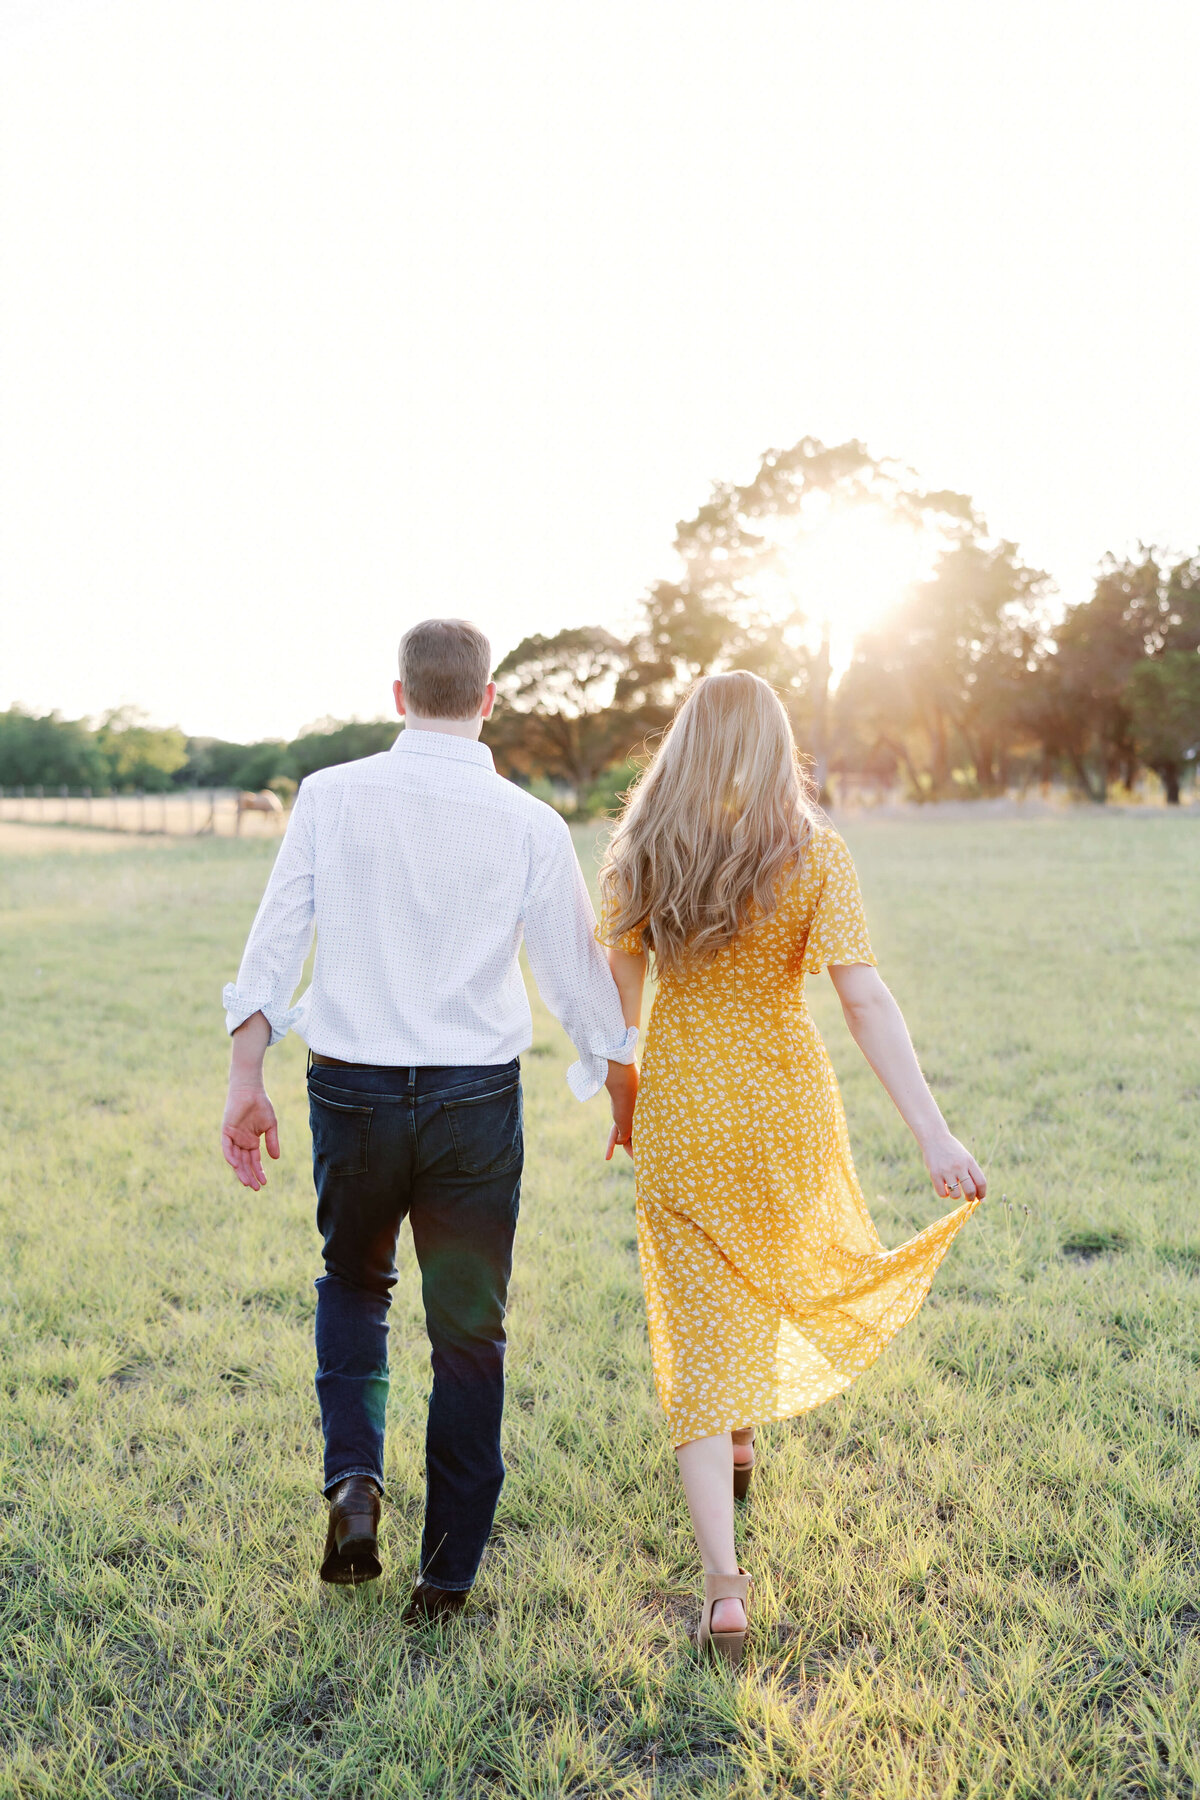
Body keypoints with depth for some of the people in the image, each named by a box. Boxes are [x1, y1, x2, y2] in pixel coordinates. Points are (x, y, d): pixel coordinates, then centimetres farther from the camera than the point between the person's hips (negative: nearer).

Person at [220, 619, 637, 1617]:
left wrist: (247, 1078, 3)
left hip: (351, 1085, 1)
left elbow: (274, 940, -4)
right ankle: (448, 1572, 21)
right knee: (468, 1330, 12)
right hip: (475, 1096, -1)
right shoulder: (529, 824, -5)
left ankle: (354, 1478, 7)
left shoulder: (331, 797, -3)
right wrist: (626, 1091, 15)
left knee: (353, 1284, 26)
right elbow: (581, 971, 1)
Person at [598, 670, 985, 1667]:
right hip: (785, 1099, 0)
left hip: (681, 1107, 0)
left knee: (701, 1332, 5)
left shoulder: (639, 853, -5)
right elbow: (866, 1000, -18)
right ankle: (742, 1429, 51)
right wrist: (933, 1133, -19)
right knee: (787, 1256, 31)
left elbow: (621, 989, 3)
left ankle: (725, 1589, 0)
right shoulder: (813, 853, -11)